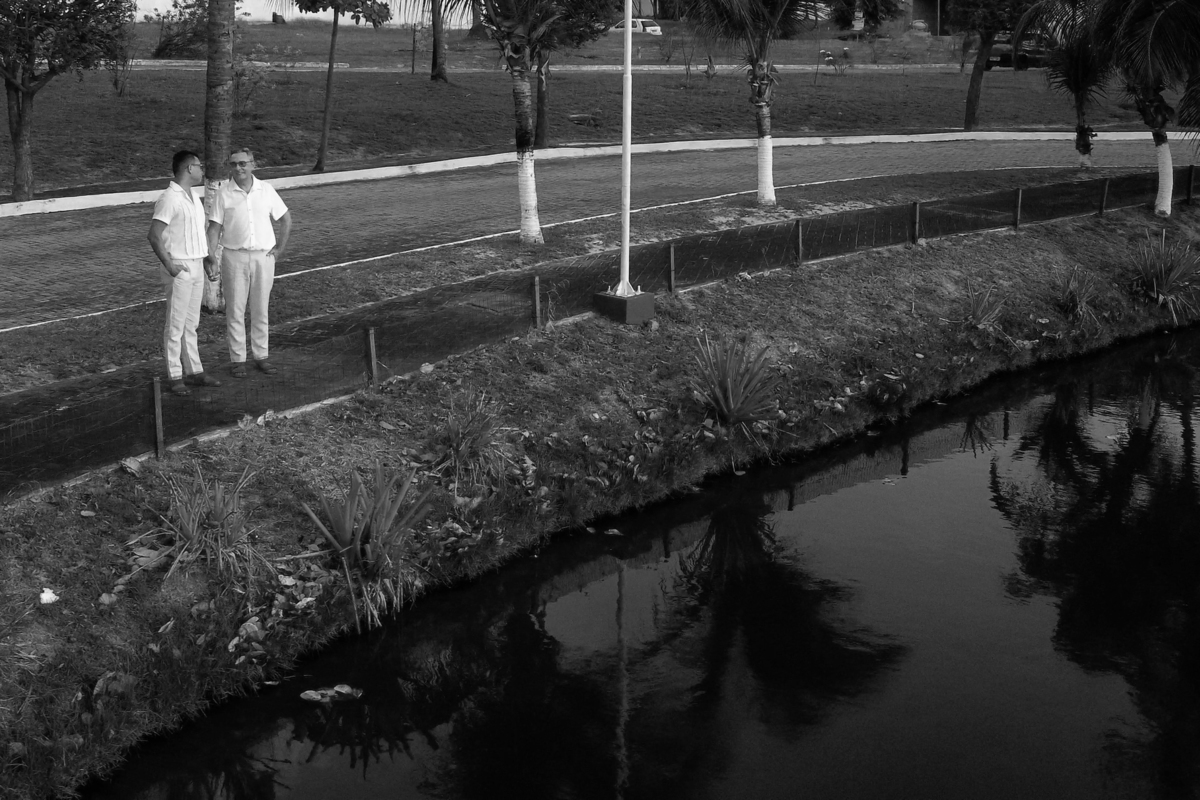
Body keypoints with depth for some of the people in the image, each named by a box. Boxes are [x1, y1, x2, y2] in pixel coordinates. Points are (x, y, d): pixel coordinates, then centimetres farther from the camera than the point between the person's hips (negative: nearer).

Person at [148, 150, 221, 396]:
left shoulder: (193, 197, 13)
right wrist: (169, 266, -20)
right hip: (180, 269, -9)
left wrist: (208, 261, 16)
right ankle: (175, 377, 3)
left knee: (191, 324, 14)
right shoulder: (169, 199, -16)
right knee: (176, 325, -2)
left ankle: (193, 371, 21)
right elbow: (154, 236, -20)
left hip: (196, 266, 9)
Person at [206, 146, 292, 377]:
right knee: (235, 310, 2)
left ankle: (261, 355, 18)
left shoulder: (266, 189, 2)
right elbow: (215, 228, -2)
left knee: (260, 309, 8)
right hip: (234, 256, -1)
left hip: (264, 256, 1)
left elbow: (285, 218, 12)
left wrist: (280, 248, 7)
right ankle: (237, 359, 9)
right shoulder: (224, 193, -2)